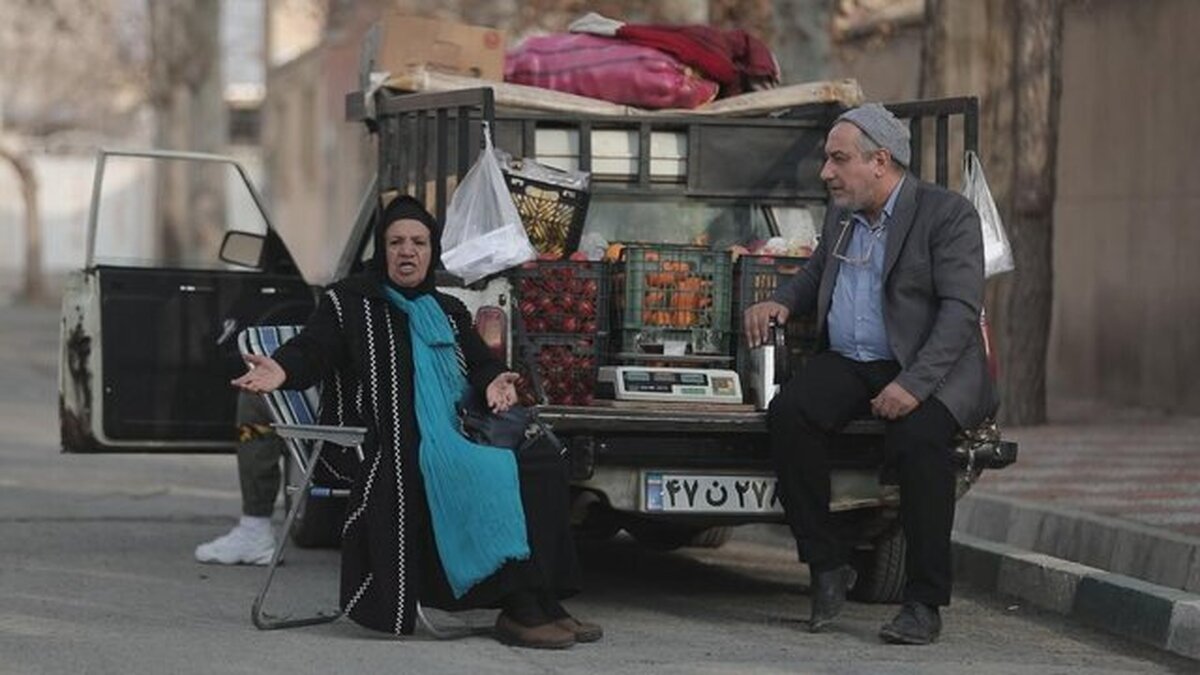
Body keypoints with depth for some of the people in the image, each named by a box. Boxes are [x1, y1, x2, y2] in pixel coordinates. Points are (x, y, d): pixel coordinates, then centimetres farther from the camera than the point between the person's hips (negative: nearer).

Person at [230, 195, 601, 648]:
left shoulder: (448, 312, 24)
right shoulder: (349, 302, 7)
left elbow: (480, 362, 18)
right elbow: (312, 349, -8)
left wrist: (494, 381, -8)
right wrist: (282, 370, -32)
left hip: (450, 439, 6)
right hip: (389, 452, -6)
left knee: (541, 470, -18)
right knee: (490, 476, -32)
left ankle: (545, 605, -21)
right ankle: (517, 610, -32)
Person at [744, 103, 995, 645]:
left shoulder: (947, 214, -6)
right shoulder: (840, 216, 15)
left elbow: (961, 310, -15)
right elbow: (815, 275, 32)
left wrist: (913, 384, -27)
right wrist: (779, 302, 8)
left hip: (926, 368, -6)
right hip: (847, 362, 6)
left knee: (921, 435, -35)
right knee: (788, 414, -24)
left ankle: (924, 603, -25)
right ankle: (827, 566, -13)